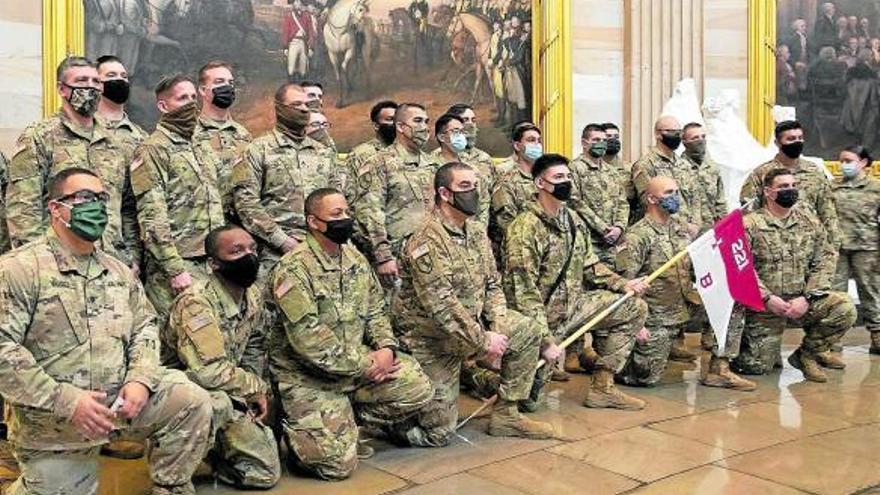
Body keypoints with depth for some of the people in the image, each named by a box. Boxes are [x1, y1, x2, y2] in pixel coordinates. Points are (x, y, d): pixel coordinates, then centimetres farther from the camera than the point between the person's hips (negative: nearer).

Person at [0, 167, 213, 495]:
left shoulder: (119, 271, 10)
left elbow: (144, 326, 12)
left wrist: (141, 379, -9)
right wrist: (67, 401, -25)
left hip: (121, 399, 5)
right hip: (51, 422, -5)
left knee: (192, 402, -11)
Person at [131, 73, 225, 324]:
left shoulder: (202, 151, 21)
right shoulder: (153, 149, -6)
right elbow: (151, 217, -14)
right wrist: (175, 270, -19)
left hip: (212, 265, 8)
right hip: (178, 267, -8)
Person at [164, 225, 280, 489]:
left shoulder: (254, 296, -2)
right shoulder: (196, 301, -27)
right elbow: (208, 372, -34)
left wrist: (257, 389, -1)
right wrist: (256, 387, -17)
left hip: (228, 398, 7)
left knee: (267, 472, 0)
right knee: (218, 403, -40)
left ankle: (210, 454, 25)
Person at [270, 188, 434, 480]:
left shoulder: (355, 258, 6)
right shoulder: (293, 269, -19)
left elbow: (375, 310, 12)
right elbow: (308, 340, -24)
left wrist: (386, 348, -9)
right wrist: (366, 365, -20)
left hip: (360, 362, 7)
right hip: (308, 376, -7)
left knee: (417, 388, -8)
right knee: (338, 465, -13)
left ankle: (345, 419, 9)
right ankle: (293, 431, 17)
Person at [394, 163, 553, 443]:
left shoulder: (477, 231, 4)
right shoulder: (427, 240, -23)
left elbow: (492, 284, 9)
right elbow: (441, 304, -28)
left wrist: (499, 327, -8)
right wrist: (483, 340, -24)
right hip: (431, 339, -8)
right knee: (439, 433, -7)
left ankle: (506, 415, 4)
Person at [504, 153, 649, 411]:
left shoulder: (574, 220, 7)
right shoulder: (525, 228, -20)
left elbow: (590, 265, 15)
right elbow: (524, 290, -24)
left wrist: (623, 284, -1)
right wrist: (546, 340, -26)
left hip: (575, 303, 8)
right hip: (542, 314, -8)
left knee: (635, 308, 3)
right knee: (529, 395, -12)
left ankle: (603, 387, 6)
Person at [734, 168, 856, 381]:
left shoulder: (809, 220, 6)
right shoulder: (751, 224, -7)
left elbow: (825, 260, 2)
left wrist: (807, 298, -11)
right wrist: (768, 298, -22)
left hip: (802, 302, 4)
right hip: (764, 306, -3)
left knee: (844, 307, -22)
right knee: (757, 367, -9)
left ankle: (807, 354, 1)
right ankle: (765, 348, 29)